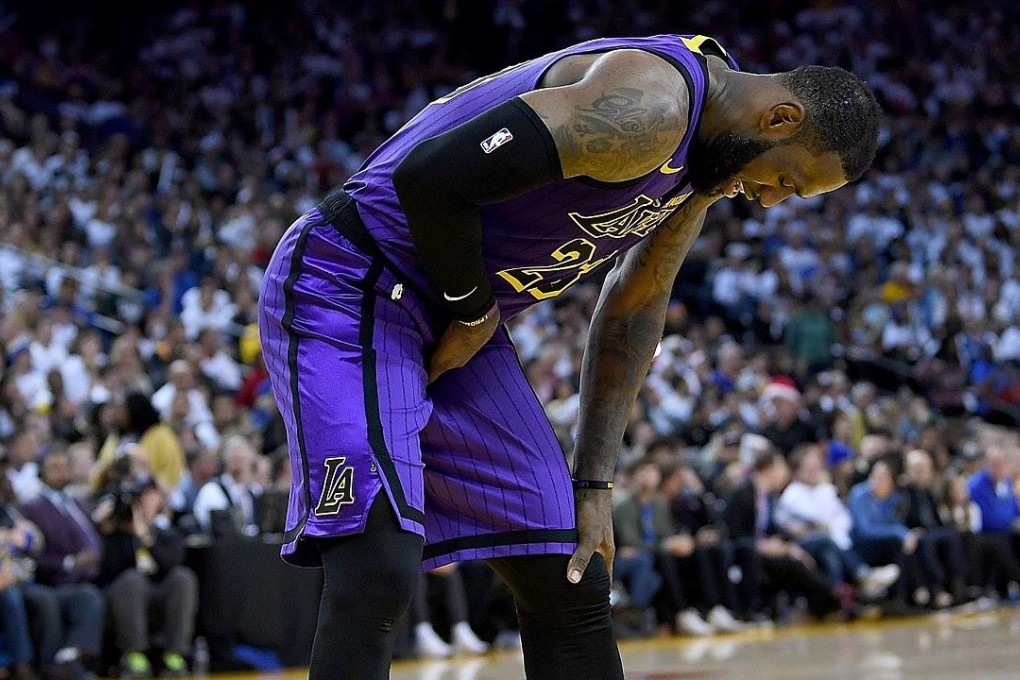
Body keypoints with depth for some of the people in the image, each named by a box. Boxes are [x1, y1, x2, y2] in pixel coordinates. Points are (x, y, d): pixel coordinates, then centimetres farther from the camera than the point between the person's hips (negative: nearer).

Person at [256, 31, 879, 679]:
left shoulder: (703, 157, 7)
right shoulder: (649, 106, -25)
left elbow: (635, 314, 17)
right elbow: (430, 176, -31)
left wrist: (594, 485, 12)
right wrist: (475, 309, -14)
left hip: (450, 320, 10)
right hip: (349, 287, -10)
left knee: (571, 586, 8)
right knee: (377, 575, -23)